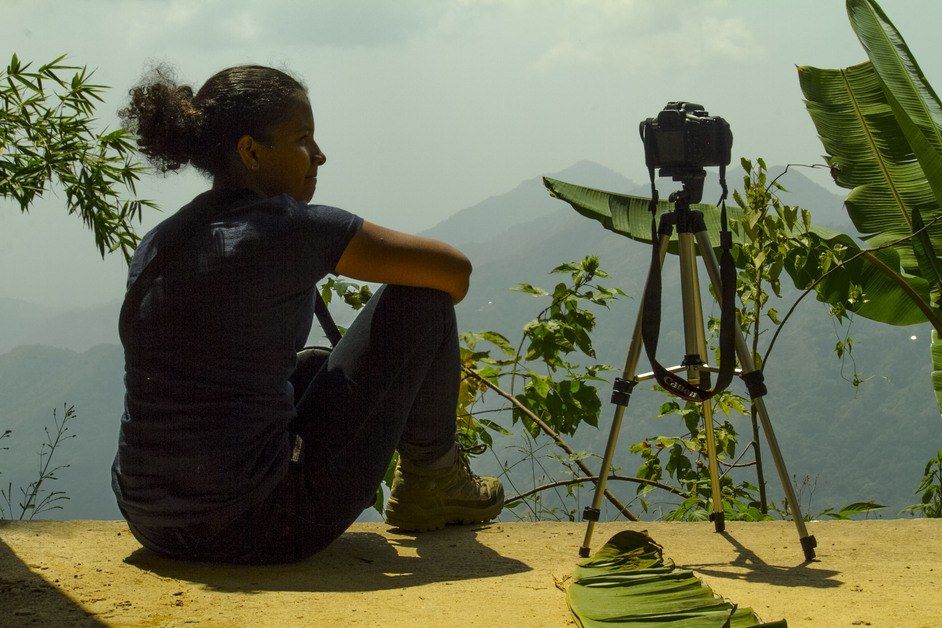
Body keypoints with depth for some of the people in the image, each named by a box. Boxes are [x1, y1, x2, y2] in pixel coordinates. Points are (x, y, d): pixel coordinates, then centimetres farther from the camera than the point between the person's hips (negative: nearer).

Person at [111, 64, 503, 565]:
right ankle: (430, 482, 22)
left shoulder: (155, 245, 9)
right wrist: (423, 321, 17)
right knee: (420, 301, 3)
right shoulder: (287, 230, -12)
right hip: (259, 530, -8)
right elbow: (454, 271, -5)